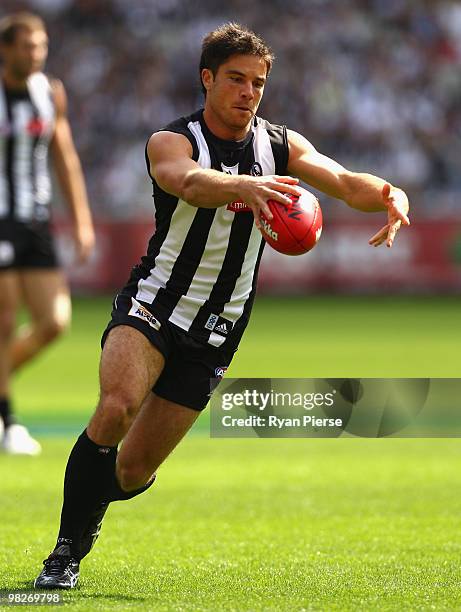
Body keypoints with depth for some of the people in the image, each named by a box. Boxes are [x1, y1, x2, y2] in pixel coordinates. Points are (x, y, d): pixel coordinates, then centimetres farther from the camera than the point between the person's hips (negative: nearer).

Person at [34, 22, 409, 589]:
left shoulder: (280, 146, 2)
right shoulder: (171, 141, -11)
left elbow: (344, 182, -10)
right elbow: (189, 181, -35)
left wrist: (389, 195, -33)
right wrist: (243, 186, -56)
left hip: (214, 332, 3)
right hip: (152, 306, -3)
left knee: (134, 470, 1)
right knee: (116, 408, -32)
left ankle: (88, 515, 35)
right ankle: (66, 551, -18)